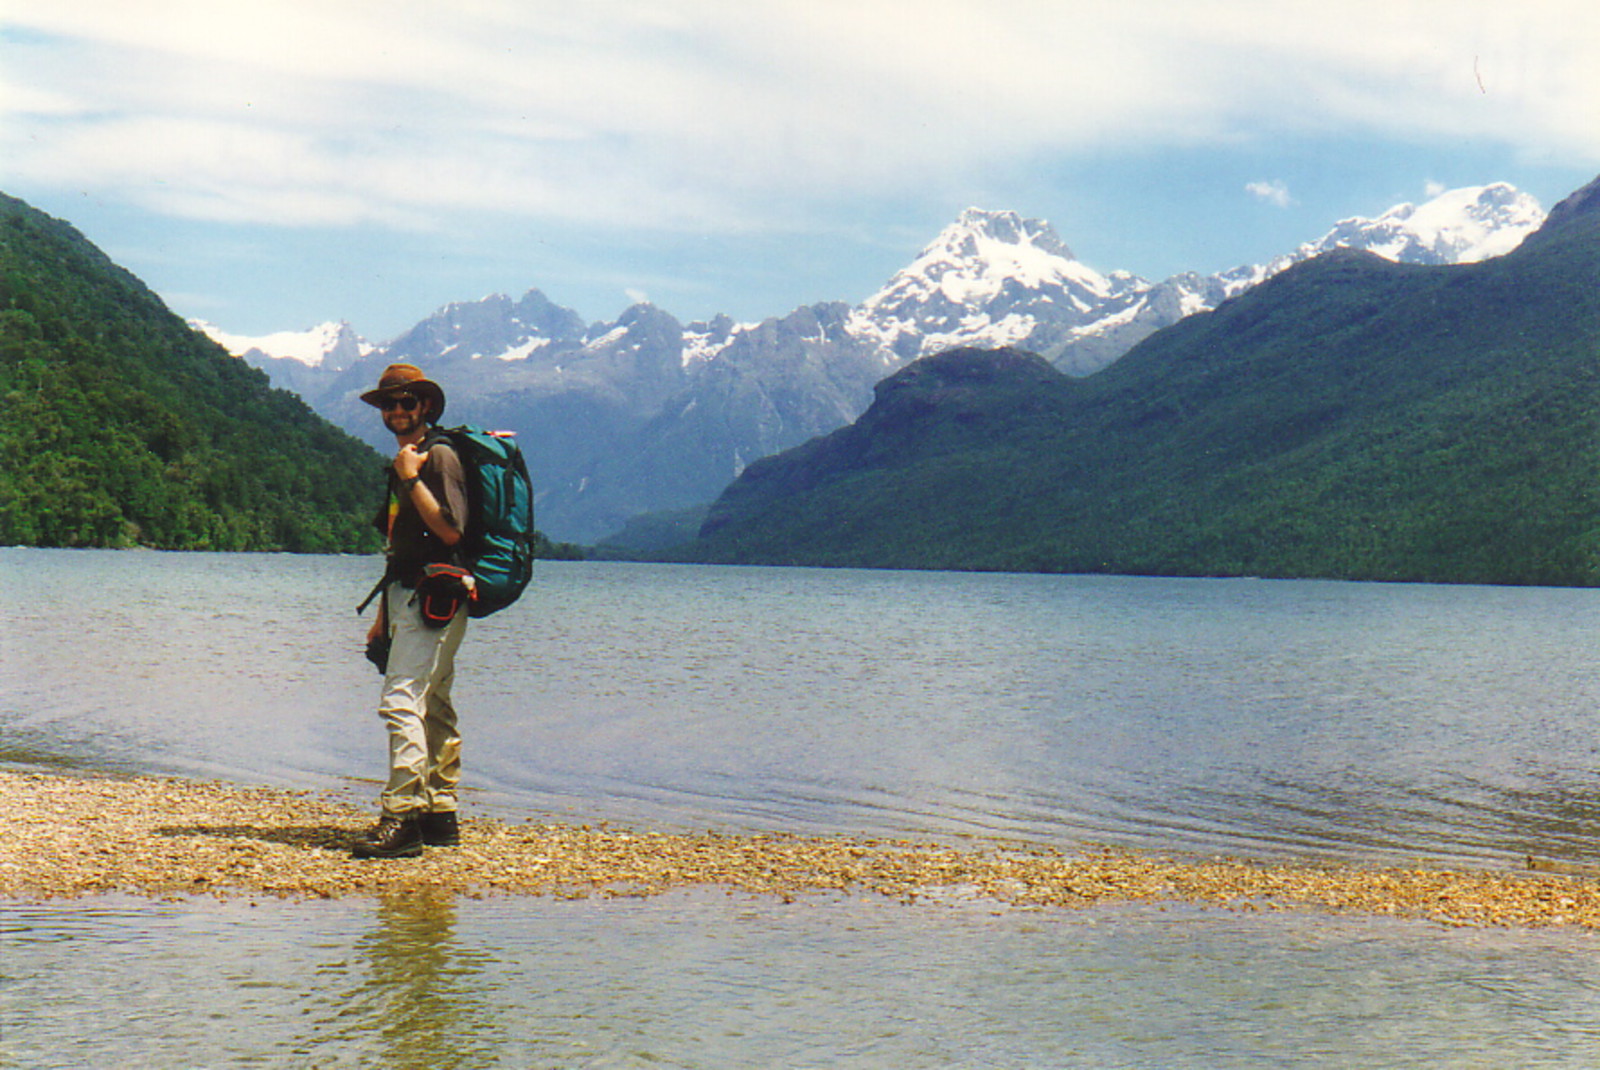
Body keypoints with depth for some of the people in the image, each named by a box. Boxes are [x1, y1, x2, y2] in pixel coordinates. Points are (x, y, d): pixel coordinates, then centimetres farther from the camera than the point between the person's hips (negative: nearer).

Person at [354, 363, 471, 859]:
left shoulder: (439, 456, -9)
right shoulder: (404, 463, 21)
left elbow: (451, 531, -20)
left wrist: (411, 478, -17)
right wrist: (384, 615, 23)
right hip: (409, 598, 11)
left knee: (402, 700, -18)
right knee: (432, 706, 12)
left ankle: (402, 818, -22)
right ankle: (440, 815, 17)